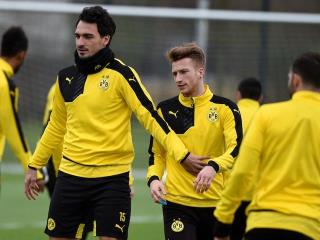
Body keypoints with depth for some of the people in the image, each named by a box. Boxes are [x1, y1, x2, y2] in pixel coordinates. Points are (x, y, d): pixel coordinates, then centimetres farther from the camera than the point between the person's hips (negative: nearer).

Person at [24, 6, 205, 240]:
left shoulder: (120, 74, -8)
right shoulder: (66, 78, 8)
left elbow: (151, 117, -11)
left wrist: (182, 155, -19)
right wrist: (34, 165, 25)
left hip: (112, 179, -5)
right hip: (70, 176, 5)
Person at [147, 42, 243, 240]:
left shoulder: (225, 108, -1)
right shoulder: (165, 110, 6)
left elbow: (236, 150, -12)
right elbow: (156, 153, 14)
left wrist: (214, 166, -31)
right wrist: (154, 179, -6)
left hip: (216, 203, 0)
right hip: (177, 202, 0)